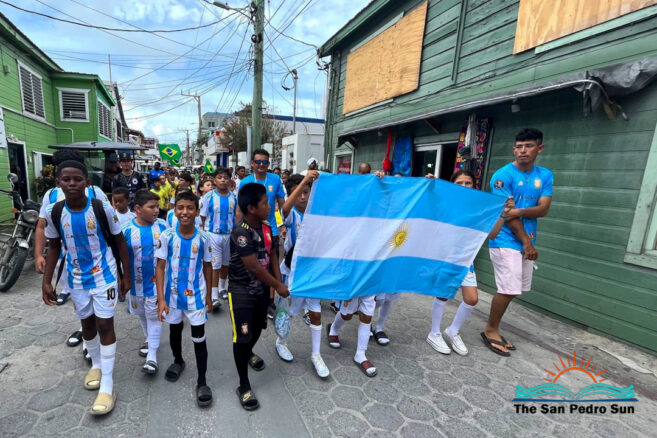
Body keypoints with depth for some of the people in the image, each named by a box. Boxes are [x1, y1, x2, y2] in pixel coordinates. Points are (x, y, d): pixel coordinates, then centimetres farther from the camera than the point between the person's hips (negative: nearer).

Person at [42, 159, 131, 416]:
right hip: (76, 278, 4)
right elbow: (54, 247, 7)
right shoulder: (54, 212, -7)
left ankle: (107, 386, 8)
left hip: (104, 275, -4)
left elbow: (119, 241, -7)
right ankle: (96, 365, 43)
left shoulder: (103, 208, -16)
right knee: (87, 323, 18)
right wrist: (46, 281, 3)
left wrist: (126, 276, -6)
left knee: (105, 324, -2)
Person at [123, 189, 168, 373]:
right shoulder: (127, 229, -11)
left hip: (157, 280, -2)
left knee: (154, 315, 4)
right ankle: (149, 339, 48)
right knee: (142, 313, 22)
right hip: (136, 281, 3)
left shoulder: (163, 226, -11)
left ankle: (152, 355, 13)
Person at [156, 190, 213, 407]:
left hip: (196, 295, -1)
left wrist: (208, 295, 5)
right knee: (175, 330, 23)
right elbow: (160, 267, -8)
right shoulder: (167, 236, -12)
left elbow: (207, 267, 0)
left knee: (199, 337, 1)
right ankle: (178, 361, 51)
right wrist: (161, 298, -12)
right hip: (172, 294, 2)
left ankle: (202, 382, 16)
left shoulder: (203, 238, -11)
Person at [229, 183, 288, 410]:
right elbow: (254, 267, -26)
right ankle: (244, 385, 19)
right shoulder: (241, 232, -25)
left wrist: (279, 283, -4)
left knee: (258, 327, 24)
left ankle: (249, 353, 55)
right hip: (241, 292, -7)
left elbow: (273, 257, 4)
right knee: (242, 337, 0)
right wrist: (278, 286, -17)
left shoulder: (266, 228, -1)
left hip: (262, 289, 7)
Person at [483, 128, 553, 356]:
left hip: (525, 241, 6)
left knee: (513, 289, 11)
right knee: (508, 289, -6)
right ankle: (491, 330, 13)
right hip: (505, 241, -6)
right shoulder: (503, 175, -10)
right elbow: (506, 213, -13)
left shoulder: (545, 175, 8)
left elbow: (543, 209, 0)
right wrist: (526, 242, -9)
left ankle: (492, 328, 26)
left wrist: (520, 211, -19)